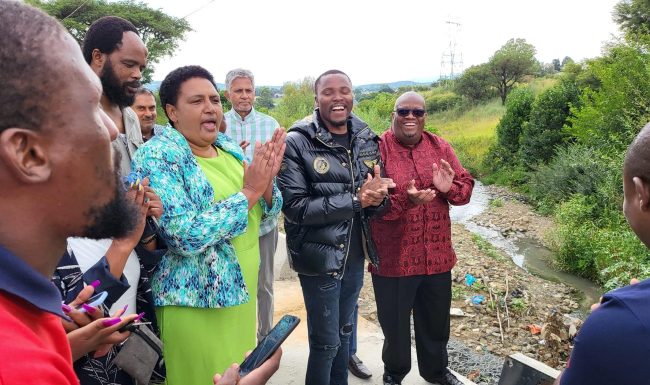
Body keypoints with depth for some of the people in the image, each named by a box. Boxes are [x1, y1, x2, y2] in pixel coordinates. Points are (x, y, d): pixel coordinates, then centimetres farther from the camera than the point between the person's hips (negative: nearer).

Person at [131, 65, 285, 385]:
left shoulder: (230, 148, 4)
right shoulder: (157, 156, -16)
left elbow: (267, 212, 9)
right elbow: (184, 236, -27)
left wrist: (267, 180, -12)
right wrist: (249, 191, -23)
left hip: (240, 292, 7)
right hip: (194, 303, -6)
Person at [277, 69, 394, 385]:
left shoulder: (367, 140, 3)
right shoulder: (297, 143, -14)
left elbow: (378, 198, 9)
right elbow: (294, 207, -20)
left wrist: (377, 198, -16)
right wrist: (355, 199, -24)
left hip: (355, 255, 6)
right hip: (319, 258, -5)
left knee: (344, 331, 23)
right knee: (326, 341, 7)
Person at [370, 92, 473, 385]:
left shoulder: (440, 147, 4)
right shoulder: (377, 149, -11)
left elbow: (466, 187, 3)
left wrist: (450, 188, -18)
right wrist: (406, 200, -34)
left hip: (436, 255, 4)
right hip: (393, 258, -4)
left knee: (436, 320, 23)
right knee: (394, 323, 14)